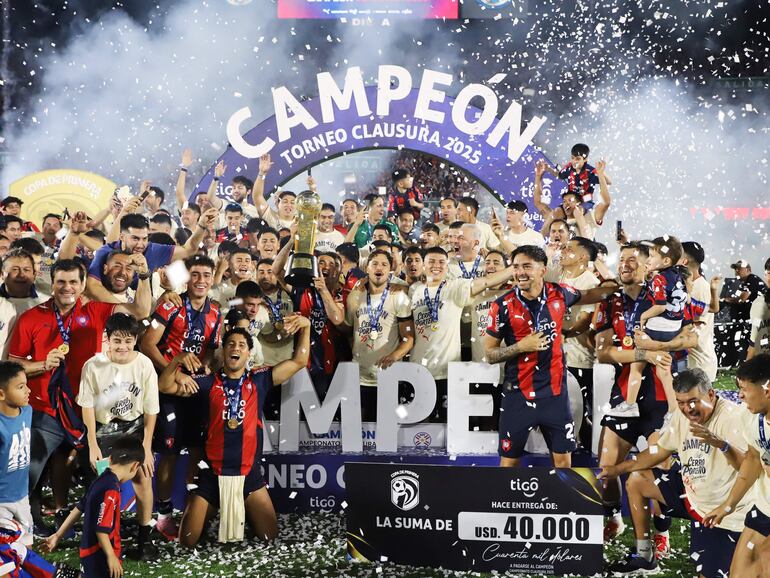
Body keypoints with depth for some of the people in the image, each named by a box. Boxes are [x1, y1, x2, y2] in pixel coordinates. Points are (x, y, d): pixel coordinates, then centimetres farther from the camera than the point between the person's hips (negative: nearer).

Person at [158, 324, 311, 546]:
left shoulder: (259, 380, 4)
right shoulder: (209, 382, 1)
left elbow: (299, 361, 4)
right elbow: (165, 386, -3)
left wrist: (306, 327, -7)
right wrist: (178, 360, -20)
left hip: (249, 474, 1)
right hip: (212, 474, -1)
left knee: (269, 537, 1)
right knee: (188, 541, 0)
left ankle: (245, 514, 31)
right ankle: (213, 512, 32)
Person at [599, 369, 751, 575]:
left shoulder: (736, 417, -24)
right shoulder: (682, 416, -1)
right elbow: (660, 450, 13)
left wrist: (721, 444, -51)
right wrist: (618, 469, 12)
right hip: (691, 492, 8)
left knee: (709, 573, -12)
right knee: (635, 481, 10)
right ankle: (644, 555, 20)